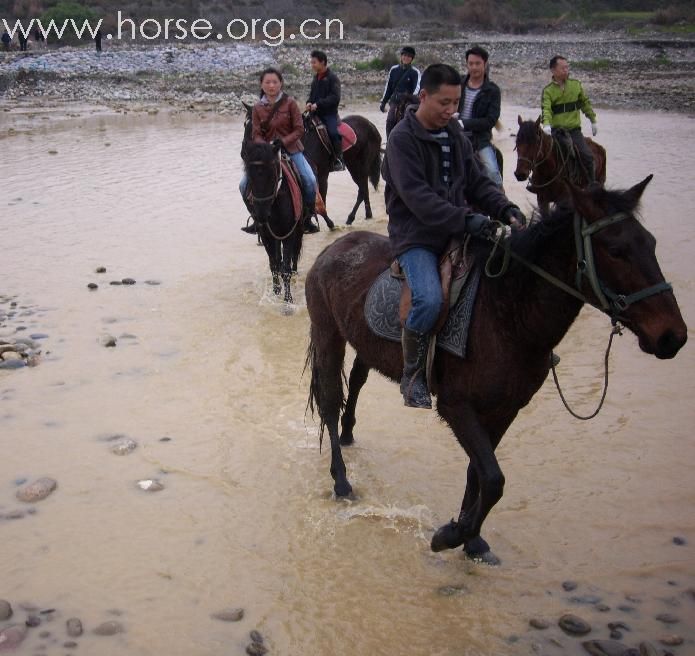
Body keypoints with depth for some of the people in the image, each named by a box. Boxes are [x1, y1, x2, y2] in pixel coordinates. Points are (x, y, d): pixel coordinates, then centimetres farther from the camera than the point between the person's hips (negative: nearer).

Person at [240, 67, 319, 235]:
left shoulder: (290, 103, -4)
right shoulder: (257, 108, 2)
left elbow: (299, 129, -7)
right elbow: (256, 135, 0)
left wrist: (283, 141, -21)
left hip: (291, 148, -2)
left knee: (310, 181, -22)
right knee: (245, 185, -8)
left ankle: (307, 218, -2)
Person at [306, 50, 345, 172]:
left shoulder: (332, 78, -8)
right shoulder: (316, 78, 15)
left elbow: (335, 97, -17)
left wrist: (318, 104, -24)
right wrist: (309, 102, 0)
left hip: (329, 113, -8)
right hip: (316, 113, 8)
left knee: (333, 132, -28)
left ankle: (339, 159, -20)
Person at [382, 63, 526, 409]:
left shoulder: (455, 134, 12)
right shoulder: (403, 138, -9)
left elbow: (477, 182, 13)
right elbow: (417, 196, -20)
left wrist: (506, 209, -7)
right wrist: (465, 220, -29)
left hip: (458, 230, 7)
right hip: (416, 235, -7)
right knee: (429, 299, -30)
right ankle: (412, 376, -9)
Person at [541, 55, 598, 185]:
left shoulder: (576, 84, 7)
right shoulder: (548, 90, -2)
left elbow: (585, 103, 19)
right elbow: (546, 109, -18)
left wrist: (593, 120, 22)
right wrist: (546, 124, -36)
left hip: (574, 129, 2)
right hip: (557, 130, -2)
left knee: (587, 155, -9)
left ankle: (592, 183, 5)